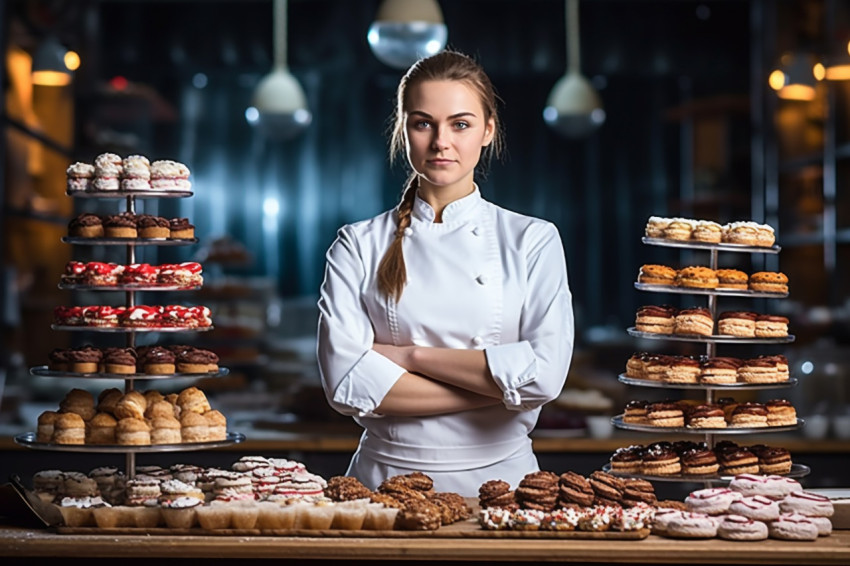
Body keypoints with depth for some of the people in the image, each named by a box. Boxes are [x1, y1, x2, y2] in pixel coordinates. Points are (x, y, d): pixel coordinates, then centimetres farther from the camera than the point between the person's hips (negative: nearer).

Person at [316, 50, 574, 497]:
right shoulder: (359, 246, 5)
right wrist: (496, 386, -9)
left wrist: (412, 356, -8)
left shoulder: (532, 241, 5)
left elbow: (545, 374, -7)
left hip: (498, 477, 0)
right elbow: (346, 383, -7)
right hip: (385, 483, 0)